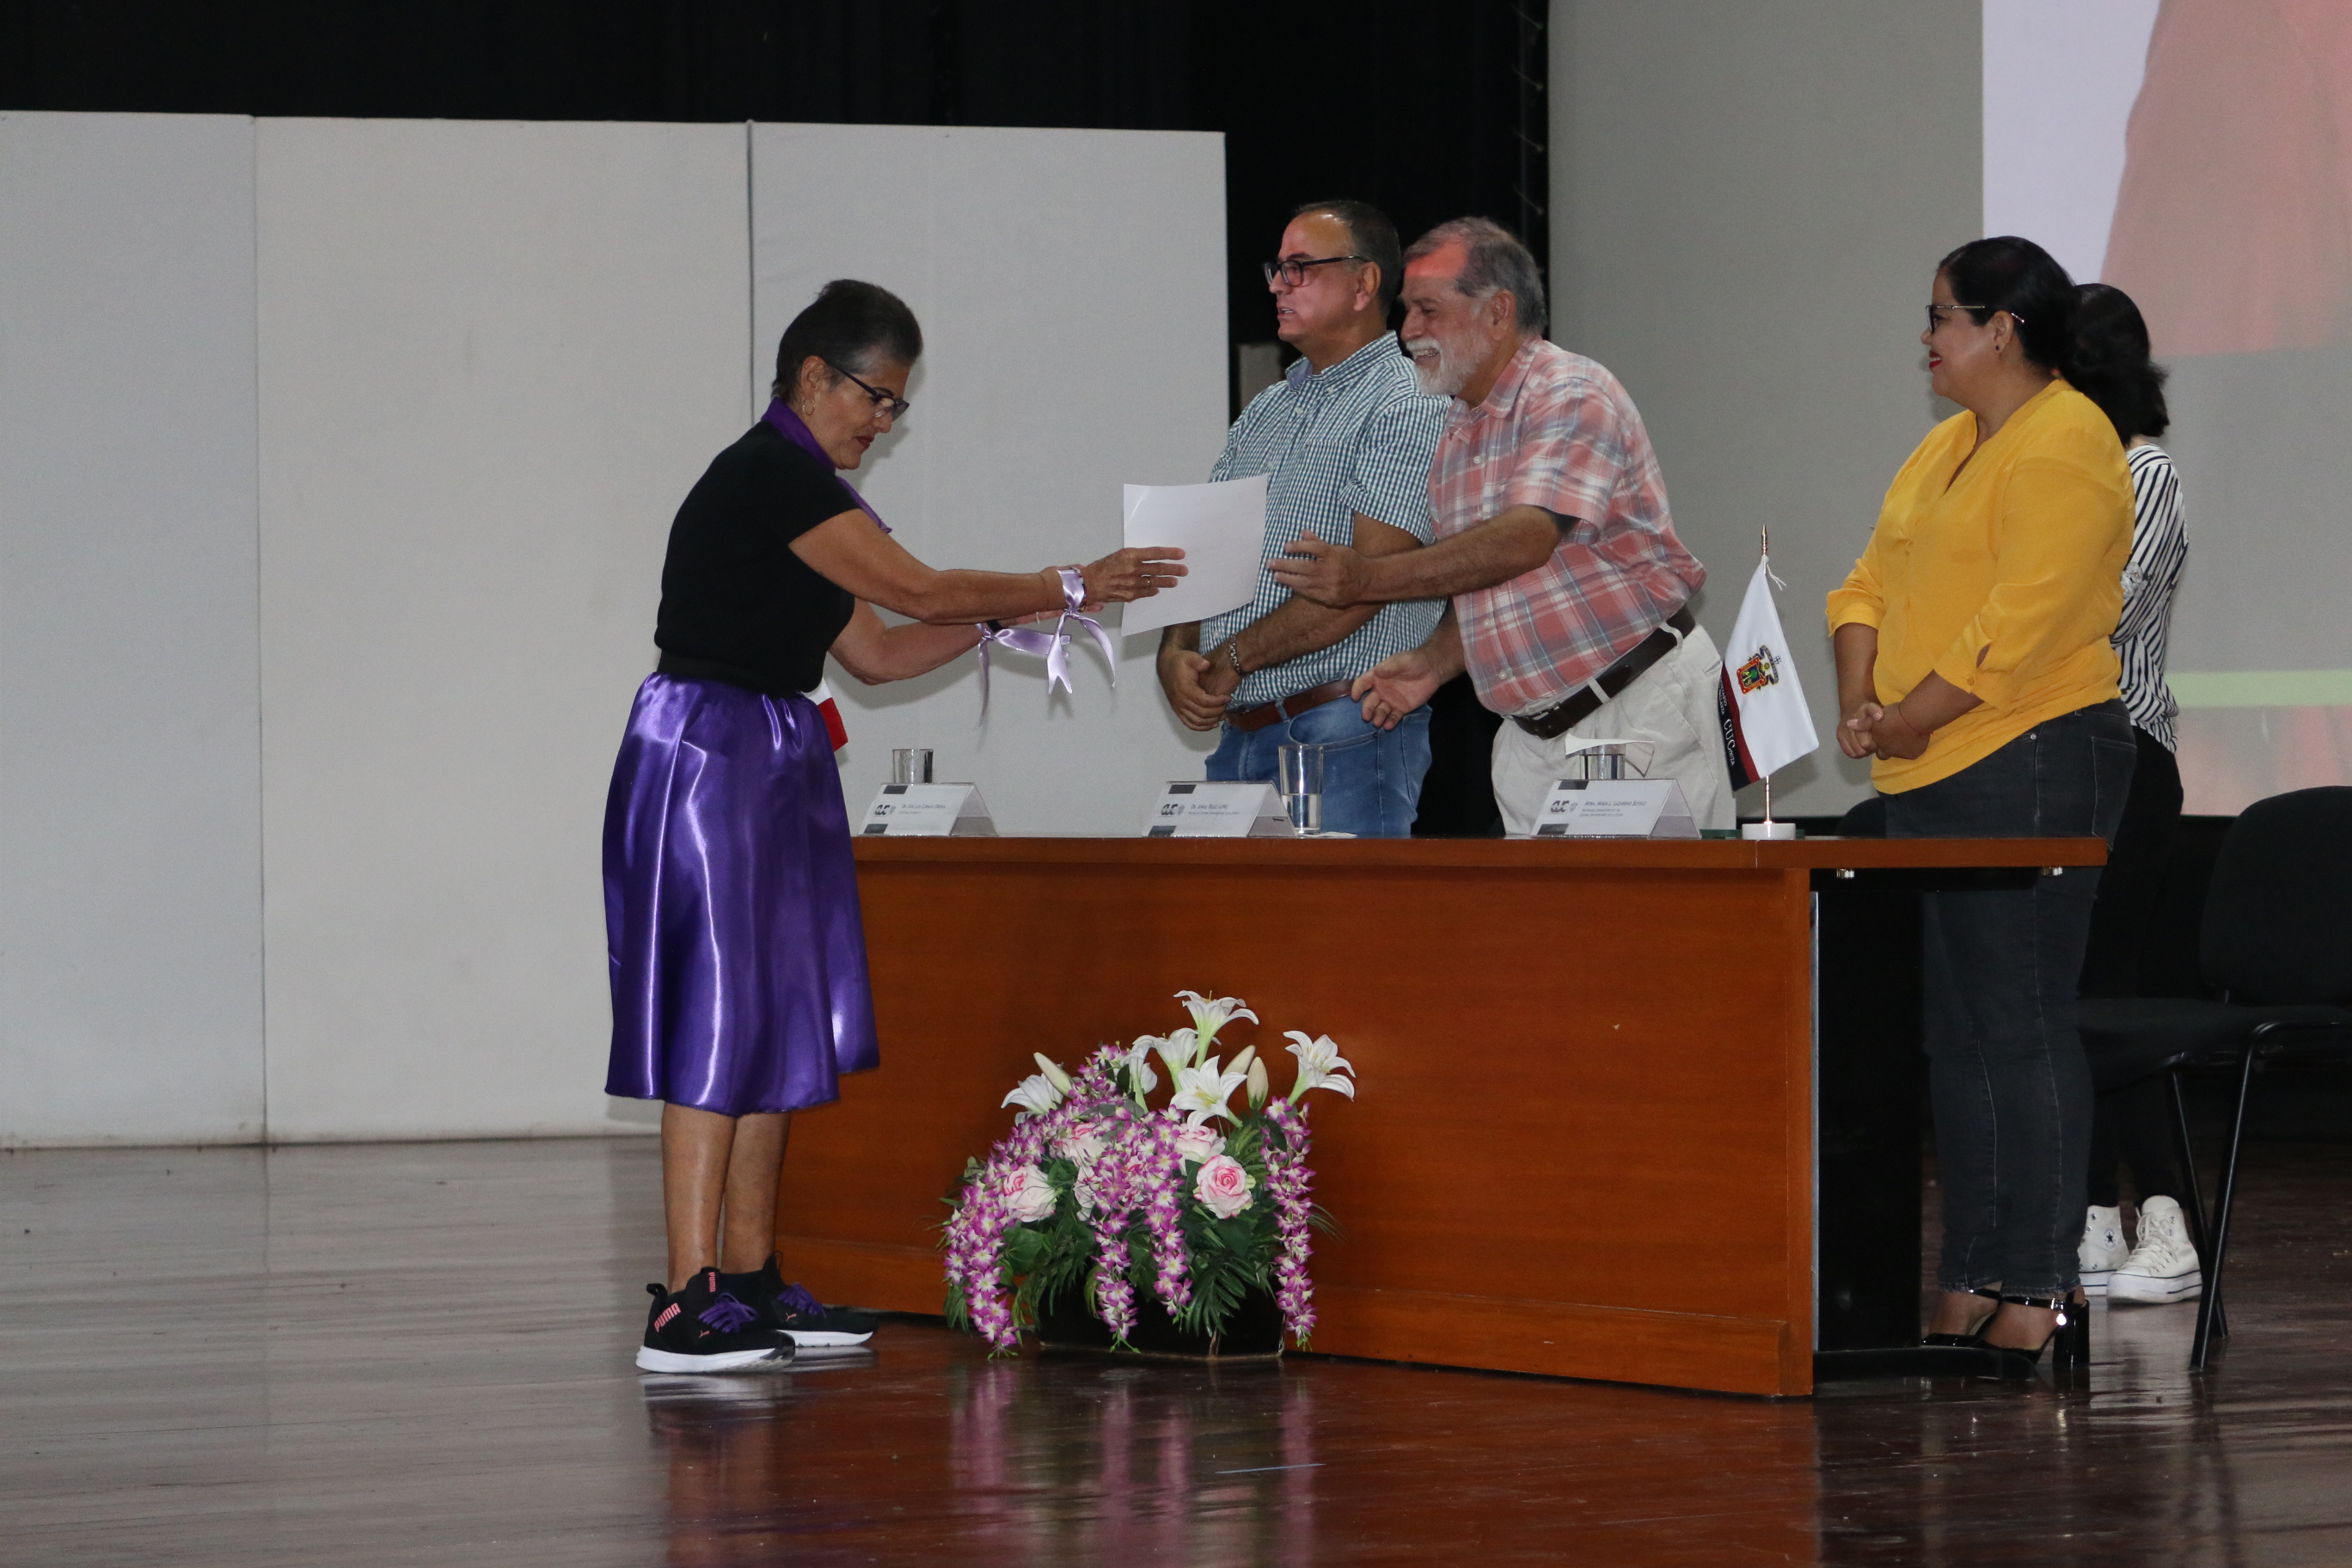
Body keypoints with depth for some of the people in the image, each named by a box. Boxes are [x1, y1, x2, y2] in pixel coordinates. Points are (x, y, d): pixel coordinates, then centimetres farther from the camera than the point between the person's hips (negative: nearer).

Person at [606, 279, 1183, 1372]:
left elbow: (873, 652, 20)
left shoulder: (796, 487, 18)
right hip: (707, 754, -10)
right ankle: (686, 1307, -15)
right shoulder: (769, 476, -13)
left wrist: (1005, 615, 11)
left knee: (778, 1025, 9)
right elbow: (916, 592, -14)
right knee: (720, 1022, -12)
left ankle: (751, 1282, 11)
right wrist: (1070, 586, -7)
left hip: (773, 767, 10)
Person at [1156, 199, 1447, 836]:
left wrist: (1232, 658, -12)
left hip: (1347, 736, -7)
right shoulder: (1264, 412, 19)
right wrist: (1177, 655, -4)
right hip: (1239, 735, 7)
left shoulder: (1406, 408, -7)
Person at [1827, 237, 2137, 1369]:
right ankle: (1969, 1283, 14)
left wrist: (1911, 720, -14)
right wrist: (1860, 704, 1)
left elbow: (2021, 623, -20)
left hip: (2029, 764, -10)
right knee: (1957, 1032, 10)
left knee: (2020, 1027, -10)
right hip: (1928, 774, 10)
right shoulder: (1947, 446, 20)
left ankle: (2038, 1289, -9)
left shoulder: (2063, 447, -11)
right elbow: (1872, 582, 17)